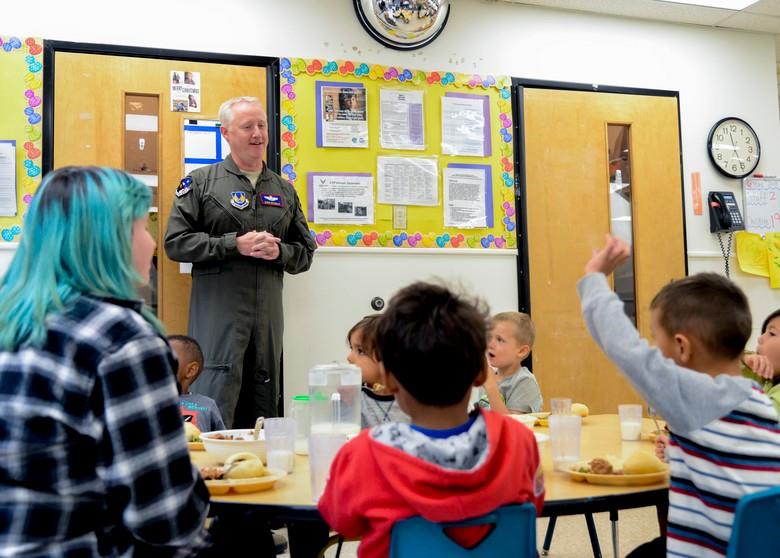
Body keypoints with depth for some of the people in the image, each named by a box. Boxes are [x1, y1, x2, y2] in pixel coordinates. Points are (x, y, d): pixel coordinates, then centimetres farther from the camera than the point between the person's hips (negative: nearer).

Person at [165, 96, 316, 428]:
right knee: (214, 414, -6)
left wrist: (279, 252, -6)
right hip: (218, 311, -4)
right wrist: (235, 245, -13)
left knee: (263, 411, 12)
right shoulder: (201, 182, 3)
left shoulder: (284, 190, 16)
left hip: (269, 313, 5)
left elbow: (306, 252, 16)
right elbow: (176, 242, -5)